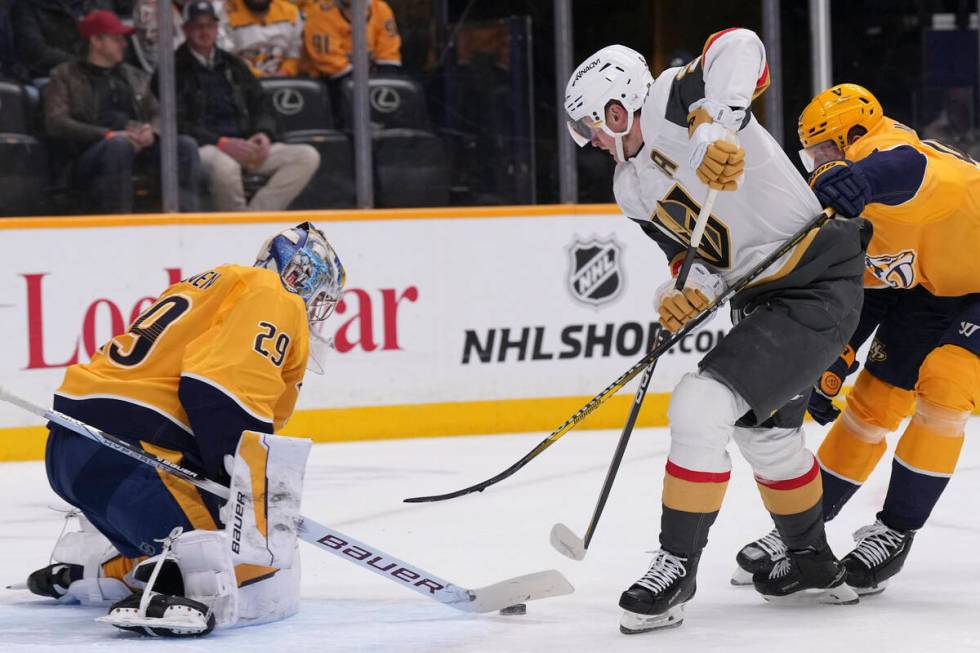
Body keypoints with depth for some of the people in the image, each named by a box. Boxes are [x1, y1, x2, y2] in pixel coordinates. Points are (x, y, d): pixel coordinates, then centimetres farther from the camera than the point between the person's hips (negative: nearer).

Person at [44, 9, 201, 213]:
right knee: (119, 144, -38)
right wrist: (109, 135, -13)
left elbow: (157, 114, 24)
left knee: (185, 146, -20)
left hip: (139, 149, 5)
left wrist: (151, 132, -4)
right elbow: (56, 124, -1)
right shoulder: (65, 76, 13)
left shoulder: (135, 76, 30)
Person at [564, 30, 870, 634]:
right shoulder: (633, 188, 9)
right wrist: (686, 292, -14)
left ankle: (677, 568, -7)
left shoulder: (671, 103, -17)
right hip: (763, 299, 11)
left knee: (700, 407, -18)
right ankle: (814, 566, 46)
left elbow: (740, 49, -33)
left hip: (818, 292, -11)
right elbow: (697, 252, 7)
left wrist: (718, 128, -45)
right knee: (765, 431, 27)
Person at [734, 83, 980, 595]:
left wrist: (863, 177, -78)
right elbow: (866, 290, 5)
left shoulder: (892, 149, -30)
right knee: (872, 399, 6)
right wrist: (834, 364, -3)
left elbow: (905, 170, -57)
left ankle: (895, 531, -12)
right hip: (925, 289, 9)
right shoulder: (852, 209, -1)